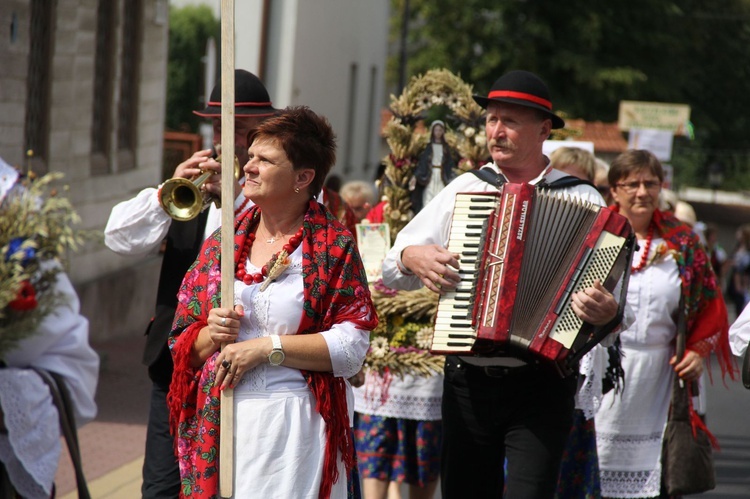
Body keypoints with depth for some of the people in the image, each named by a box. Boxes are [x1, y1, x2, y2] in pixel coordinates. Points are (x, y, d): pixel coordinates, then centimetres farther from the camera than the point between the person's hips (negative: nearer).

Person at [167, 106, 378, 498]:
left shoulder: (334, 246, 0)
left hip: (296, 425, -4)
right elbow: (182, 343, 15)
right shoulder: (222, 243, 13)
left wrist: (267, 348, -12)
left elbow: (352, 347, -10)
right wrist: (213, 334, -6)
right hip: (219, 421, 4)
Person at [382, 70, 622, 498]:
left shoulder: (581, 200, 1)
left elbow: (610, 293, -4)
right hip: (468, 384, 4)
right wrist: (412, 257, -10)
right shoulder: (463, 189, 11)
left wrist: (607, 311, -26)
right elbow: (392, 270, 13)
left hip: (542, 387, -3)